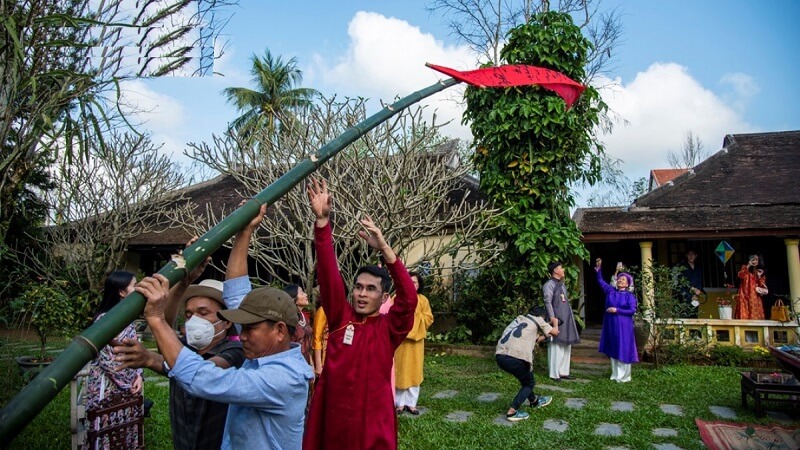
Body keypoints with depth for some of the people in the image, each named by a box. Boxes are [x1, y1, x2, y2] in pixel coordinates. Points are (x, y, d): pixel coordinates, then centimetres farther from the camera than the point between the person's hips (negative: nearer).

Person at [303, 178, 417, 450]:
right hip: (332, 420, 2)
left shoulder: (389, 328, -4)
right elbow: (328, 275, -10)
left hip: (373, 426, -1)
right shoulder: (340, 318, -1)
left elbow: (409, 298, -22)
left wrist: (384, 249, -30)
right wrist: (322, 220, -21)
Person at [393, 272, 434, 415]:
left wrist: (416, 313, -11)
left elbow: (429, 319, 1)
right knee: (400, 370, 0)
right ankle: (400, 403, 11)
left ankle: (411, 403, 14)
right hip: (400, 339, -2)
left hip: (416, 340, 2)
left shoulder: (423, 300, 7)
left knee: (414, 371, 5)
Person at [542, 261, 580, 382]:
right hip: (557, 319, -9)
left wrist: (571, 319, 17)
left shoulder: (562, 284, 18)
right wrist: (553, 319, -22)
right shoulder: (549, 284, -9)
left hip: (567, 319, 9)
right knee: (556, 346, -6)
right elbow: (547, 302, -16)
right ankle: (554, 374, 0)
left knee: (566, 346, 11)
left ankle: (563, 371, 19)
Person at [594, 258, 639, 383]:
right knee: (613, 350, 9)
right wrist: (599, 269, -1)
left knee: (623, 350, -1)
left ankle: (624, 376, 7)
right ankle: (615, 375, 18)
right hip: (611, 325, 4)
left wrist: (617, 310, -15)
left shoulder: (630, 295, -2)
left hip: (623, 326, -4)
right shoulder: (610, 291, 8)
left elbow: (632, 310, -10)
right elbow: (601, 281, 12)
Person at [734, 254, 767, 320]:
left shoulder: (759, 271, 16)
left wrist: (759, 276, -5)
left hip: (755, 297, 4)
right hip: (745, 296, -4)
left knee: (756, 315, -3)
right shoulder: (745, 268, 6)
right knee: (744, 315, -14)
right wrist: (748, 266, -17)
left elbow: (762, 285, 7)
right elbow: (740, 275, -16)